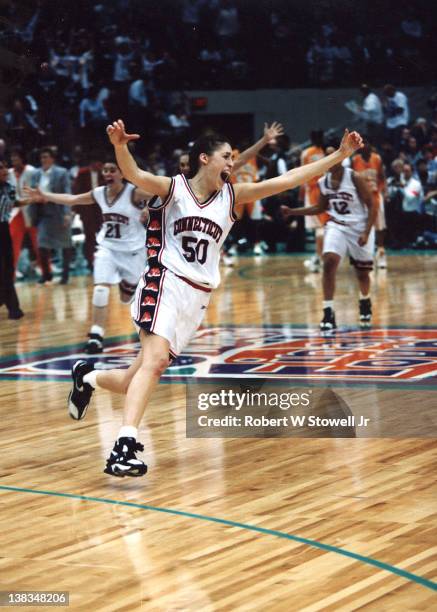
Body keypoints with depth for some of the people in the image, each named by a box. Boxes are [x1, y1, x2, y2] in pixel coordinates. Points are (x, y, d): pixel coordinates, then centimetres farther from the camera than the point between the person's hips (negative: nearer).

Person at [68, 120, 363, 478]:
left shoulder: (231, 196, 11)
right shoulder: (172, 189, -2)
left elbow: (289, 179, 8)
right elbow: (134, 175, -21)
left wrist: (340, 155, 4)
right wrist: (120, 145, -42)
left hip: (198, 298, 6)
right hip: (166, 284, -6)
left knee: (136, 381, 6)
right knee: (155, 360, -26)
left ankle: (88, 378, 35)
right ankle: (125, 446, -32)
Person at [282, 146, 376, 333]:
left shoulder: (355, 178, -17)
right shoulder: (323, 182, -2)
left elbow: (372, 206, -13)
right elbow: (321, 208, 15)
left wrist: (366, 233, -22)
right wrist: (293, 212, 7)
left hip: (359, 228, -3)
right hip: (337, 226, 3)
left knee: (362, 271, 11)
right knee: (329, 262, -21)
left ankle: (365, 302, 44)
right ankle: (328, 313, -20)